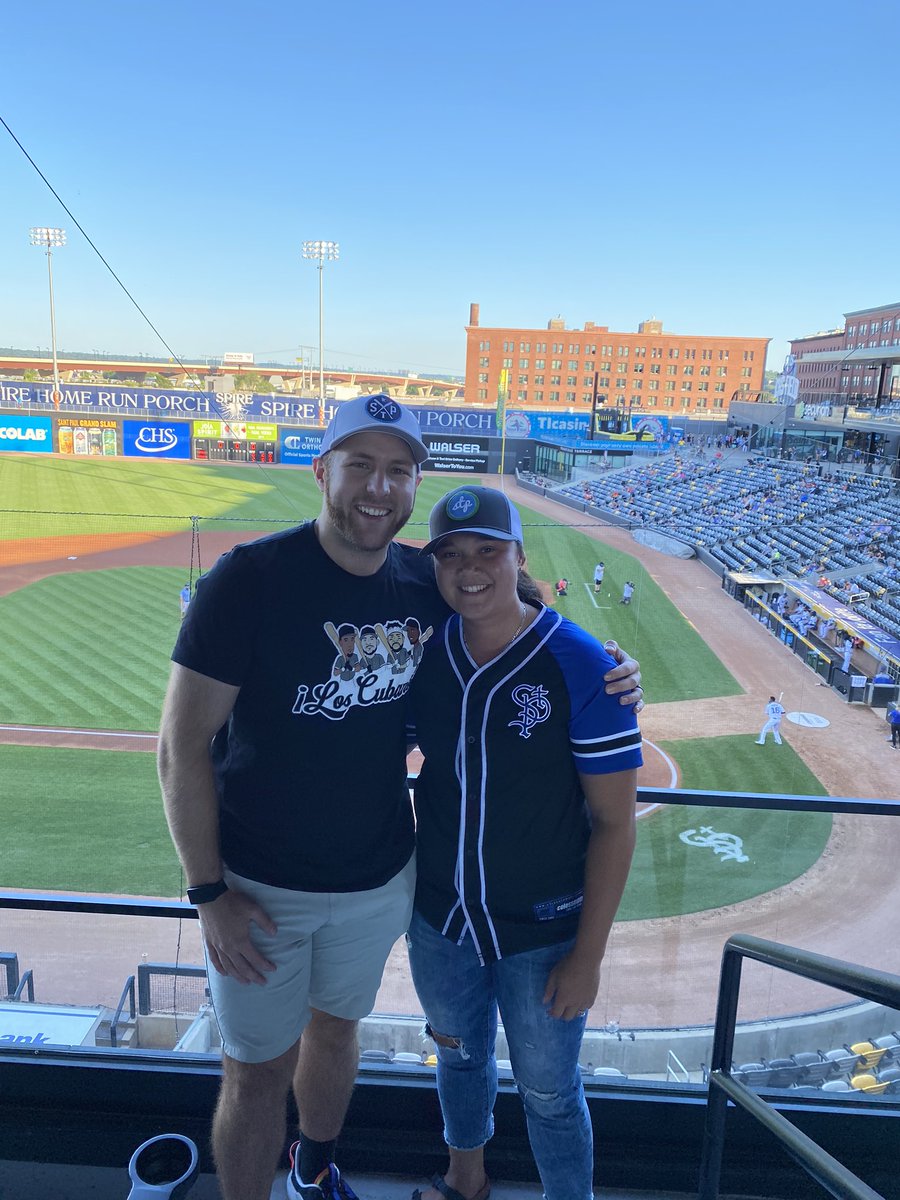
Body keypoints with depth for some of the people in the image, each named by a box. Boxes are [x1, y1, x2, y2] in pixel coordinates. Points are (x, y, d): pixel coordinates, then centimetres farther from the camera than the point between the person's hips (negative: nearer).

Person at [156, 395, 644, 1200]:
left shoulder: (427, 585, -7)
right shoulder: (249, 580, -21)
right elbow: (183, 743, -16)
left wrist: (602, 682, -11)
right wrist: (208, 893, -15)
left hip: (380, 877, 5)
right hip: (262, 888, -4)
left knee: (336, 1030, 26)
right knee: (259, 1073, 12)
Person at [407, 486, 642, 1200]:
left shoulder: (581, 668, -20)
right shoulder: (424, 652, -9)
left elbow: (614, 823, -15)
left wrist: (588, 956, -13)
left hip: (543, 933, -4)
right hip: (439, 919, 4)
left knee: (548, 1092, 15)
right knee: (459, 1056, 27)